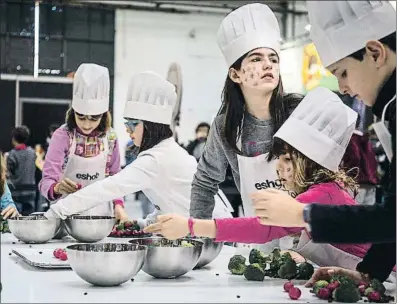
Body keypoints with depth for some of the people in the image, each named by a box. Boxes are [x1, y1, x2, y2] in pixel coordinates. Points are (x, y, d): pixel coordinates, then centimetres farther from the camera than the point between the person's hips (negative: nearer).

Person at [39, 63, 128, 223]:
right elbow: (47, 180, -12)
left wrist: (118, 205, -4)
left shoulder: (110, 138, 0)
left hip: (101, 213, 2)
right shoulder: (62, 136, -9)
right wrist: (57, 188, -33)